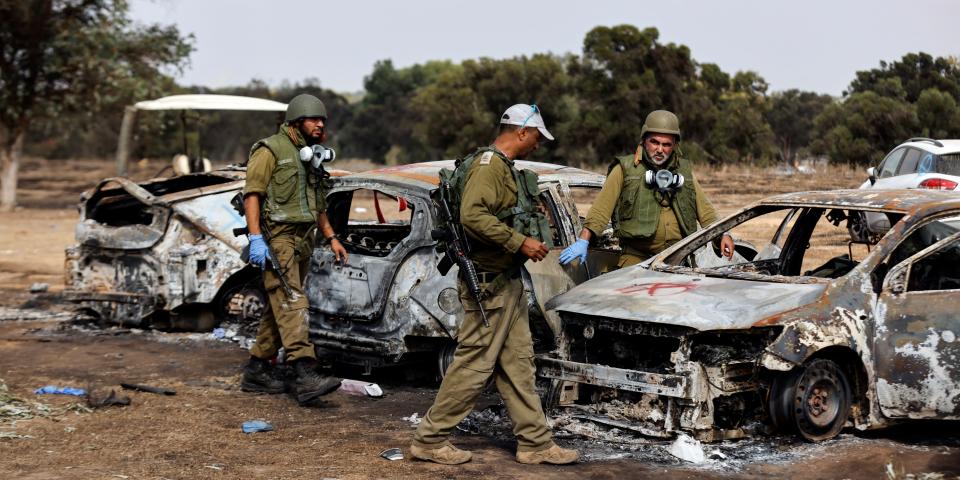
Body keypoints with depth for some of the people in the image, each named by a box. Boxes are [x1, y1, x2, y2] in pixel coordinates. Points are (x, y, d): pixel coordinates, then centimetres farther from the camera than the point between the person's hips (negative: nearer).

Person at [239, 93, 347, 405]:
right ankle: (304, 374, -28)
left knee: (280, 308, 10)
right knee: (292, 303, -19)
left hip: (302, 241, 9)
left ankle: (257, 370, 18)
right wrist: (255, 237, -21)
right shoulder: (271, 150, -4)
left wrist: (331, 238, 20)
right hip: (277, 237, -9)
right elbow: (252, 194, -12)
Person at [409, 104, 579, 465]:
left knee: (517, 362, 11)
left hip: (507, 281, 11)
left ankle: (536, 443, 17)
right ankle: (429, 440, 4)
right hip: (489, 282, -11)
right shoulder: (489, 164, -15)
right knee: (473, 364, -5)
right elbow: (472, 215, -29)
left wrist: (529, 243, 13)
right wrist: (519, 243, -25)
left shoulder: (505, 167, 17)